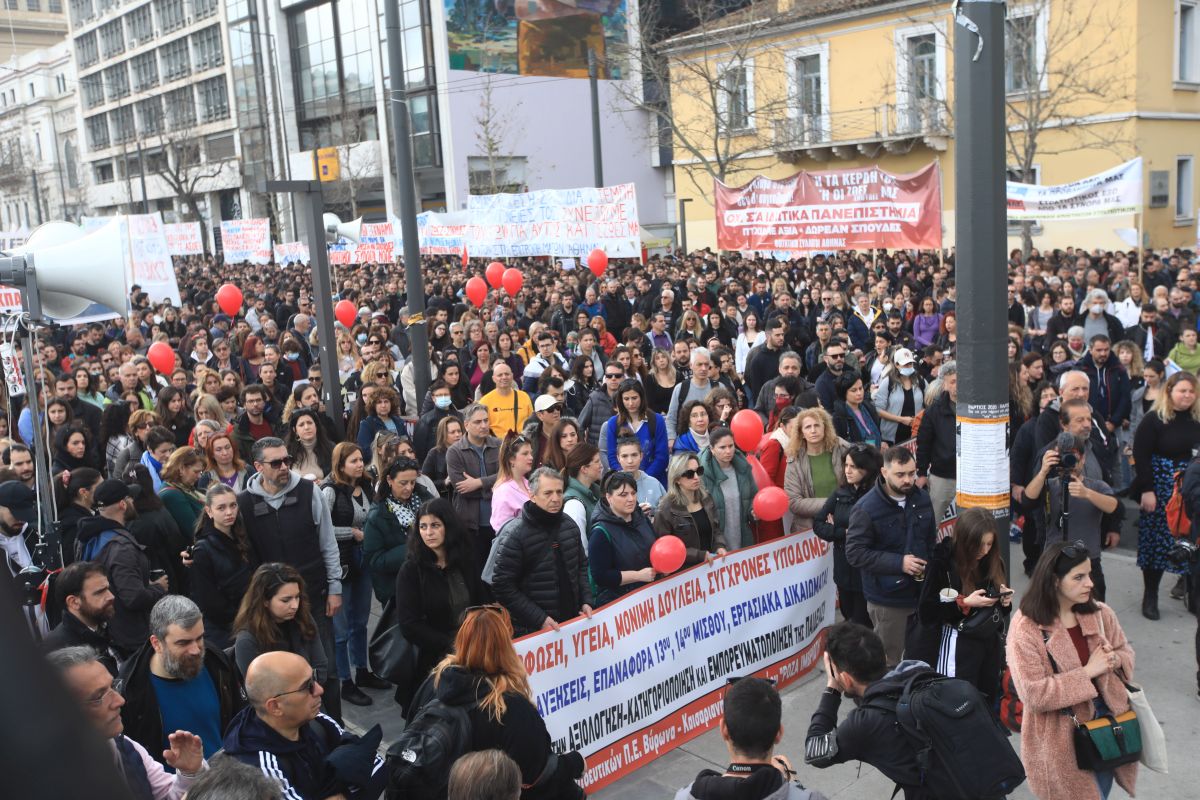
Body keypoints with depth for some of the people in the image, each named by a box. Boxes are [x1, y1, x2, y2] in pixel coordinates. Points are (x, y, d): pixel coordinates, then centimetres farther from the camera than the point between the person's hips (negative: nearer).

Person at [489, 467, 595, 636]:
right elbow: (503, 586, -15)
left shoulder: (569, 525, 4)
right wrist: (540, 619, -18)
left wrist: (586, 601, 3)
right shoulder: (516, 535, -14)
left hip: (573, 621, 5)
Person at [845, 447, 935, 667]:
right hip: (887, 598, -5)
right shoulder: (866, 508, -18)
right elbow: (855, 553, -19)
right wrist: (899, 562, -23)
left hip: (922, 591, 5)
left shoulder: (922, 498, 1)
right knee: (889, 660, 8)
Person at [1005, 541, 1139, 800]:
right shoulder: (1025, 628, -22)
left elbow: (1127, 653, 9)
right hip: (1062, 738, -6)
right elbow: (1034, 695, -24)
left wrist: (1114, 660, -15)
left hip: (1105, 724, 6)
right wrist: (1087, 672, -25)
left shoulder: (1099, 613, -4)